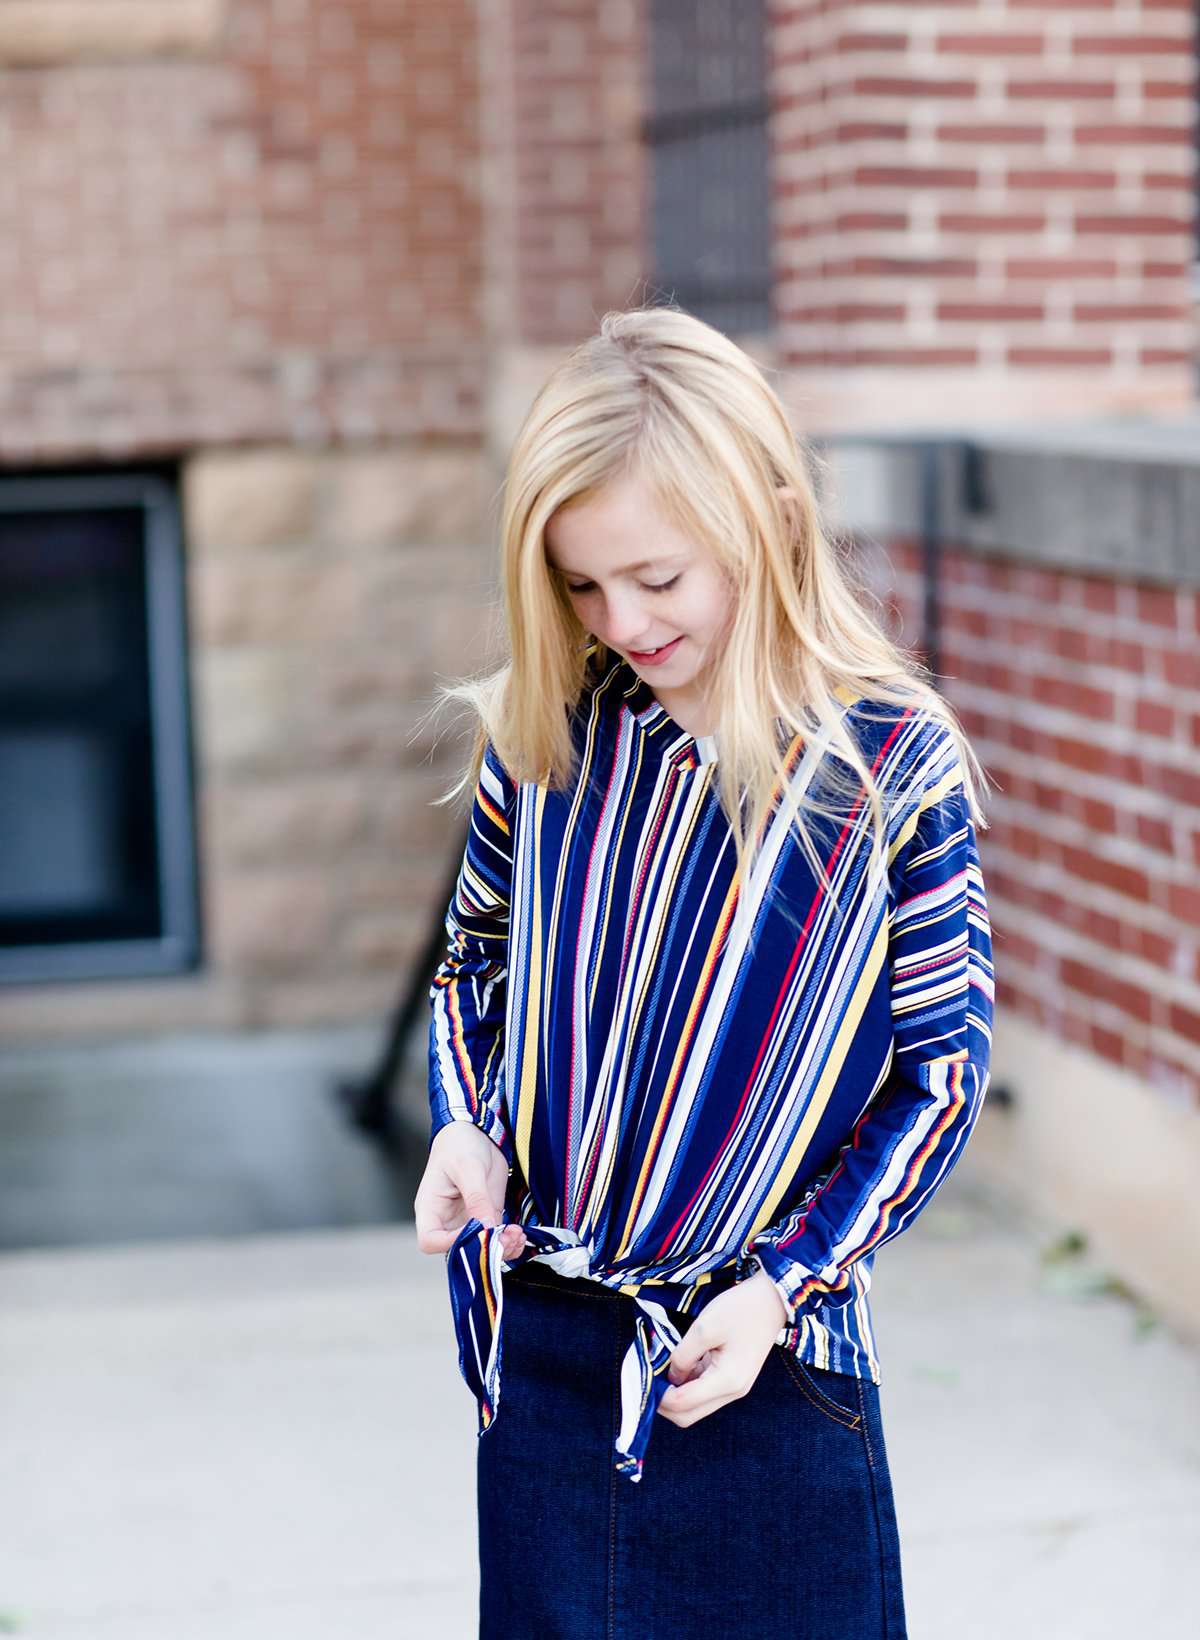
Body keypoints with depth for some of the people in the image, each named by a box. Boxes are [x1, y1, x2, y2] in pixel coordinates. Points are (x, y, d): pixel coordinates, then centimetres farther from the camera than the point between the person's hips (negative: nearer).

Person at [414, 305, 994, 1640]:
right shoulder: (545, 734, -2)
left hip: (766, 1353, -3)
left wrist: (784, 1283, -13)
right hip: (538, 1342, 3)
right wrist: (461, 1131, -5)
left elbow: (942, 1066, -6)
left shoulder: (894, 763, -11)